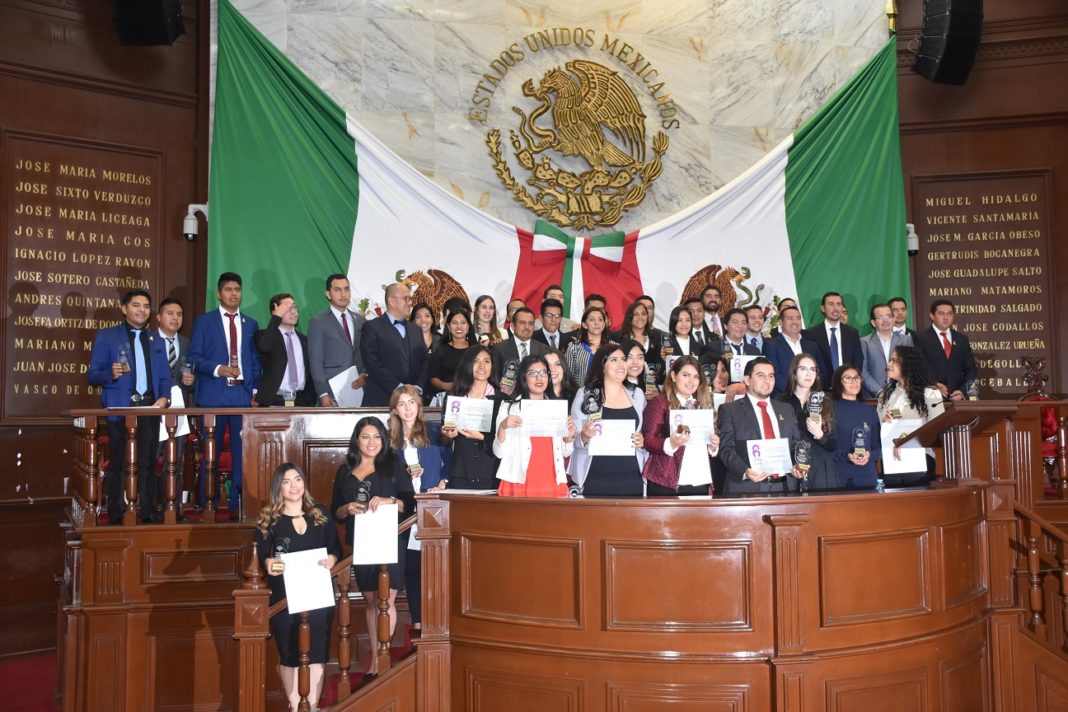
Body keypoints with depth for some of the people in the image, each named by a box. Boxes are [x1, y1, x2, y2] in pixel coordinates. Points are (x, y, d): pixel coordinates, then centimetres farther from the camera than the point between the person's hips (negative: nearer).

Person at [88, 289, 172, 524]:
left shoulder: (157, 341, 17)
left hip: (150, 407, 4)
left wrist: (164, 397, -7)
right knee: (118, 463, -1)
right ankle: (116, 516, 4)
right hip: (121, 408, -4)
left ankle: (148, 512, 12)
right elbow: (93, 374, 0)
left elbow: (164, 377, 13)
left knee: (148, 462, 6)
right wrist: (112, 374, -21)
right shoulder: (106, 336, 4)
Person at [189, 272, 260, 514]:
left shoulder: (251, 324, 15)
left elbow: (255, 361, 14)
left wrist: (255, 391, 4)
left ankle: (238, 504, 6)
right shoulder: (204, 321, 6)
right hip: (213, 394, -2)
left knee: (242, 451, 0)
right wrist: (217, 369, -14)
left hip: (243, 394, 2)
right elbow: (194, 357, 2)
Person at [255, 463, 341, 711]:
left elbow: (337, 548, 8)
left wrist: (332, 559, -14)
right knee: (289, 654, 6)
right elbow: (259, 557, -4)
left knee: (317, 653, 3)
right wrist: (268, 564, -26)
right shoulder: (268, 519, 0)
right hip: (284, 597, -1)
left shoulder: (321, 514, 6)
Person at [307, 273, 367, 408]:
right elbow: (315, 361, -2)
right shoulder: (318, 322, 3)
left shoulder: (361, 321, 16)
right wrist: (323, 394, -10)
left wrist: (366, 375, -3)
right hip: (333, 394, -3)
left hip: (359, 390, 3)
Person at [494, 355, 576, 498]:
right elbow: (499, 452, -3)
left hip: (553, 485, 3)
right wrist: (502, 427, -18)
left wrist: (569, 435, -3)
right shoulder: (509, 408, 2)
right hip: (519, 484, -2)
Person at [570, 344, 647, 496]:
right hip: (595, 479, -3)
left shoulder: (637, 394, 10)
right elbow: (573, 438, 2)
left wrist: (642, 442, -3)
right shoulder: (585, 394, 1)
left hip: (631, 477, 3)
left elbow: (647, 433, 18)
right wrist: (584, 437, -19)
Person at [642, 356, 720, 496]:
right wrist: (671, 443, -25)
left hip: (701, 483, 5)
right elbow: (648, 439, -7)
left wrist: (714, 446, 1)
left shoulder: (703, 406, 17)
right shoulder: (658, 403, 1)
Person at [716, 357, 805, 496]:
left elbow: (796, 445, 19)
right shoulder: (729, 410, 3)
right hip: (746, 487, -4)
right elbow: (726, 449, -5)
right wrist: (745, 471, -20)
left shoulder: (786, 410, 18)